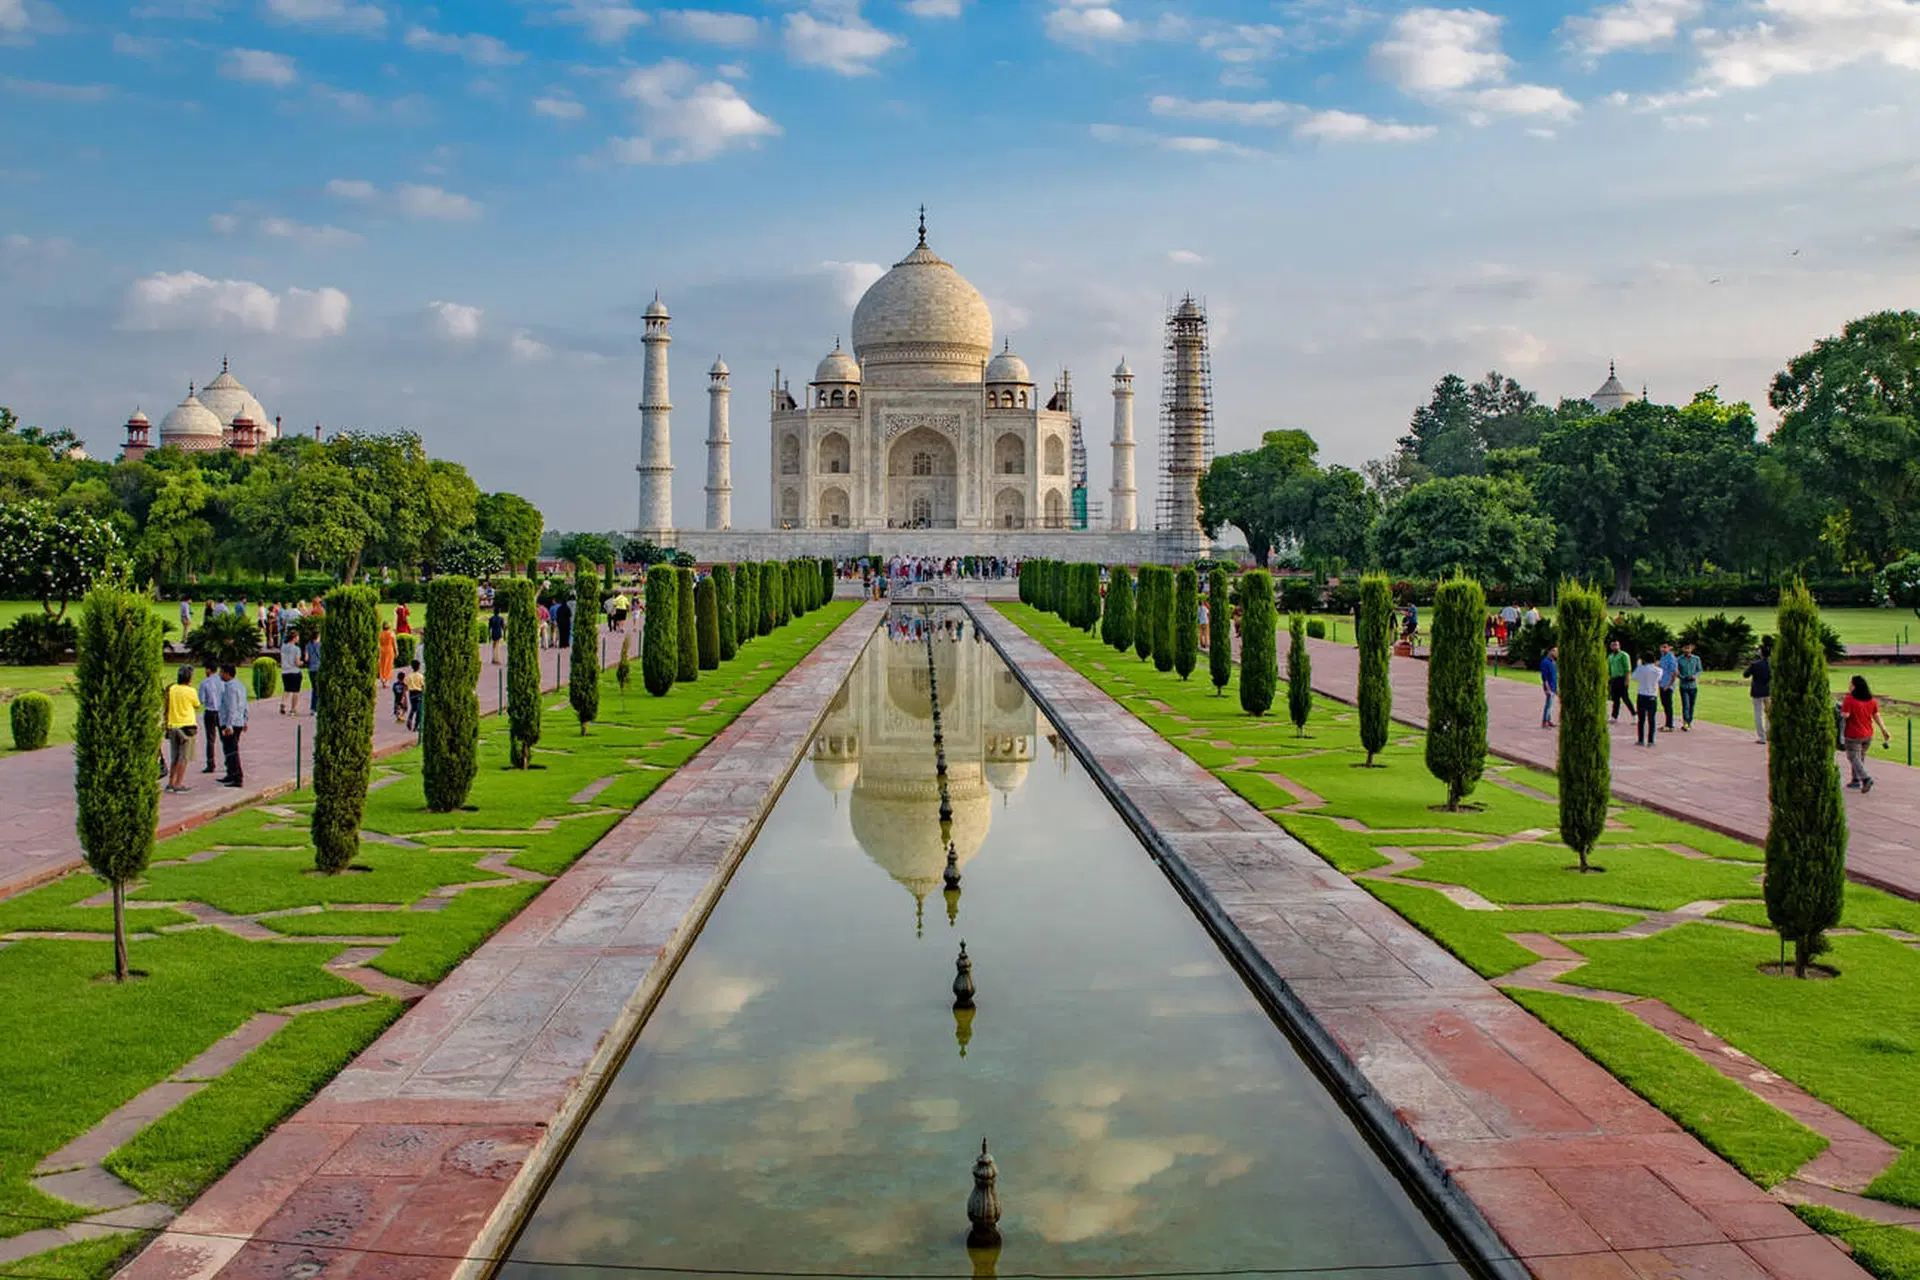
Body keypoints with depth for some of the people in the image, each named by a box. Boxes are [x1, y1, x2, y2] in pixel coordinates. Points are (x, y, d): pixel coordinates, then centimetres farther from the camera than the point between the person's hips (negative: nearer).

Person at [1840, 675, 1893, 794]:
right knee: (1860, 757, 18)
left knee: (1854, 757, 0)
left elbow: (1845, 715, -20)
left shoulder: (1849, 700, -18)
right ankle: (1856, 780, 25)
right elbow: (1877, 716, 6)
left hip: (1854, 735, -7)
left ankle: (1866, 778, -19)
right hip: (1868, 735, 7)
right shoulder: (1872, 700, 3)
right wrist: (1884, 730, 12)